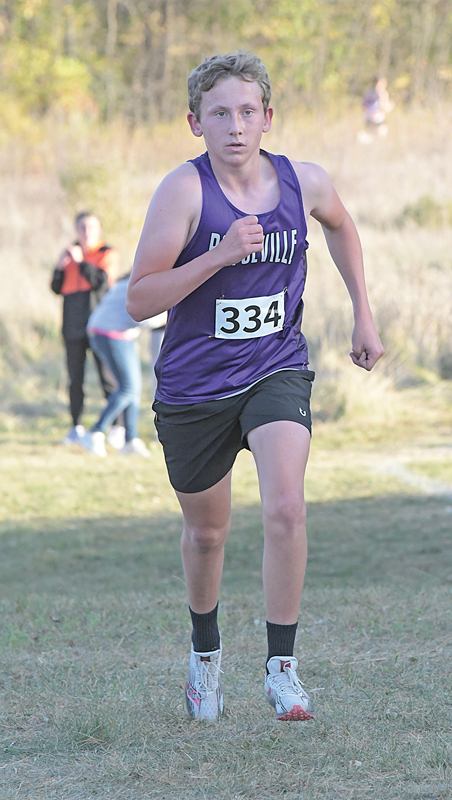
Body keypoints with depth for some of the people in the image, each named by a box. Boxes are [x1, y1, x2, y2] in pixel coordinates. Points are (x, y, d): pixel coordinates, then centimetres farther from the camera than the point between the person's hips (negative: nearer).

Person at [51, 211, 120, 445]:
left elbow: (102, 281, -14)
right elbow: (56, 288, 13)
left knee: (108, 378, -6)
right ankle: (76, 428, 9)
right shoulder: (70, 253, 16)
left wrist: (81, 262, -13)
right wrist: (60, 267, -3)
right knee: (75, 379, 4)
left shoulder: (108, 254, 3)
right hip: (74, 327, 4)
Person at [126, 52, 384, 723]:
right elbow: (139, 301, -19)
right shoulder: (184, 190, -16)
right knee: (207, 530, 16)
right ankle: (205, 652, 43)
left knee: (286, 509, -22)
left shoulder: (303, 183, -6)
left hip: (277, 372, 1)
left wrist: (363, 314, 19)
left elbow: (341, 226, 20)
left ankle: (282, 669, -10)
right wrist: (218, 256, -29)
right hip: (193, 386, -1)